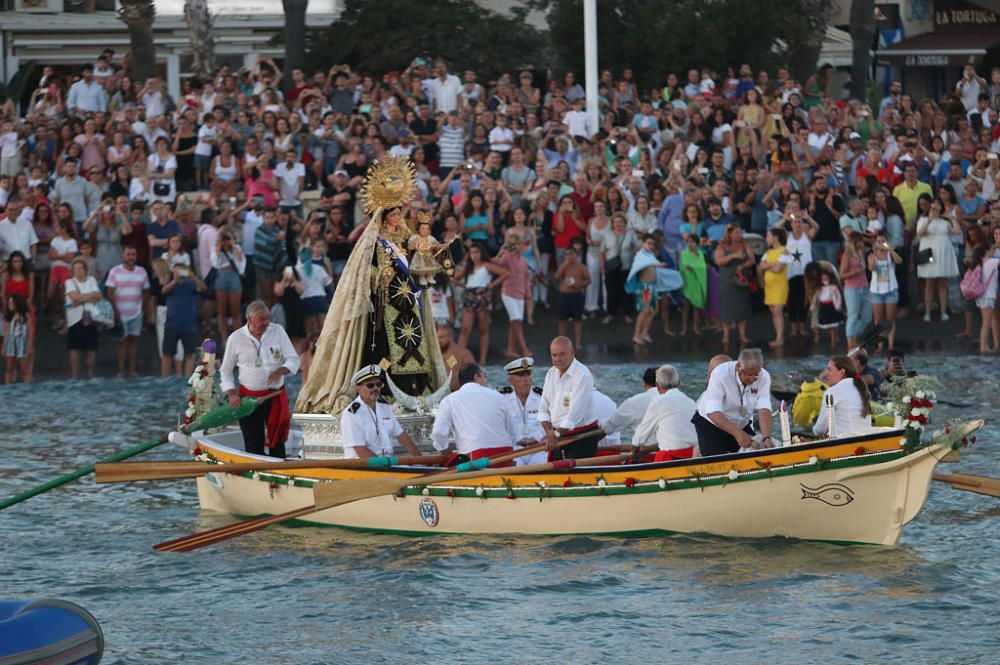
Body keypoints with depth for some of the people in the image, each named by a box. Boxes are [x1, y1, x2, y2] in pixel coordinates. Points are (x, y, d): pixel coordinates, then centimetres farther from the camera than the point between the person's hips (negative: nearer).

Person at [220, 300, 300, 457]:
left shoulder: (277, 331, 0)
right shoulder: (236, 339, -1)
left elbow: (293, 360, 1)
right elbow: (226, 370, 9)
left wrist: (280, 371, -20)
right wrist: (231, 393, -5)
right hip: (249, 396, -1)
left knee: (277, 443, 2)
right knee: (253, 445, -1)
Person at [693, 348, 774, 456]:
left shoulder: (764, 377, -17)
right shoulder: (720, 374, -29)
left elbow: (764, 410, -24)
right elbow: (713, 412, -36)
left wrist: (766, 438, -41)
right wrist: (737, 433, -48)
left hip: (742, 424, 4)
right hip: (711, 424, -4)